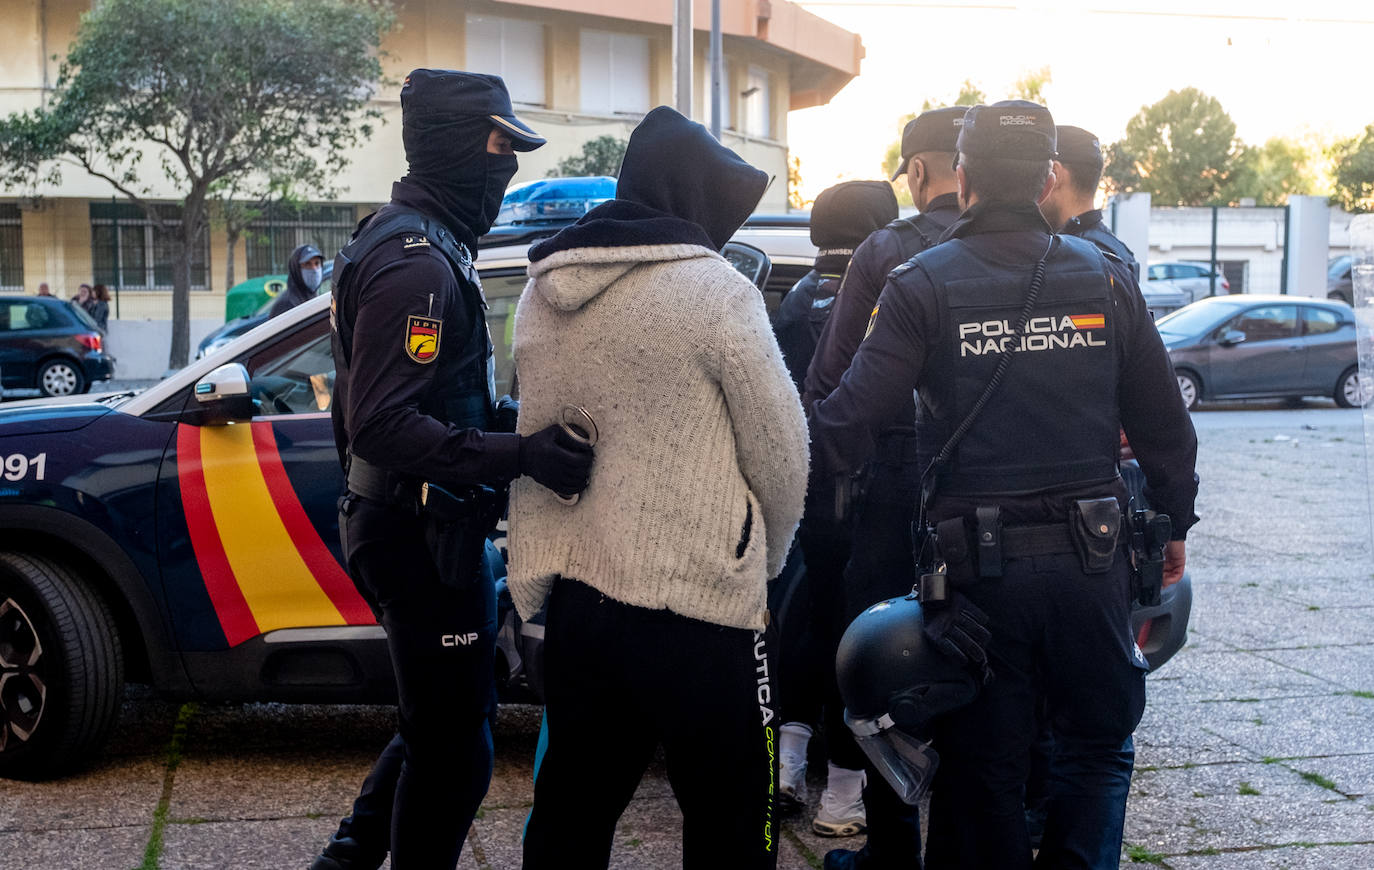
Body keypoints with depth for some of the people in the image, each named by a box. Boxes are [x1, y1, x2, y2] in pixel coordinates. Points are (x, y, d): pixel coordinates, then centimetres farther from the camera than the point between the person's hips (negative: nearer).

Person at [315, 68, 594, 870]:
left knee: (442, 723, 24)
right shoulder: (418, 262, -21)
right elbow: (382, 426, -30)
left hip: (412, 527, 10)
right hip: (424, 538, -10)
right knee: (453, 749, 4)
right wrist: (519, 455, -33)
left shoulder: (414, 242, 12)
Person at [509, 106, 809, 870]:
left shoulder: (543, 294, 9)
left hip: (574, 596, 7)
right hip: (698, 607, -7)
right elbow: (781, 452, -6)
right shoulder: (712, 290, -11)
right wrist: (764, 561, 11)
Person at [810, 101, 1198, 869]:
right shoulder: (1106, 278, 3)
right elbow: (1164, 421, 7)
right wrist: (1175, 522, 20)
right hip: (1090, 558, 2)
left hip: (978, 566, -2)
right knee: (1096, 745, 19)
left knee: (984, 765, 12)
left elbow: (854, 417, -14)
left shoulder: (923, 285, -5)